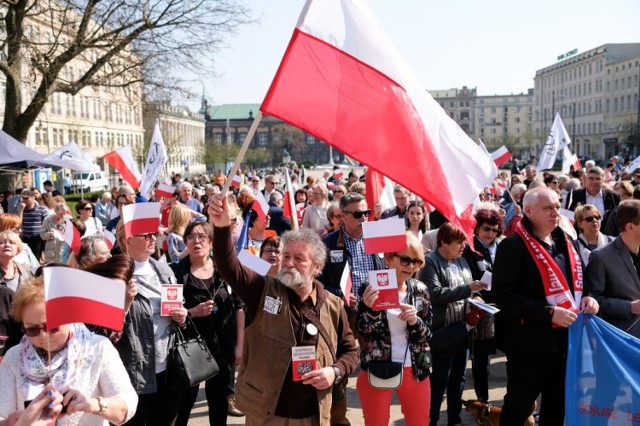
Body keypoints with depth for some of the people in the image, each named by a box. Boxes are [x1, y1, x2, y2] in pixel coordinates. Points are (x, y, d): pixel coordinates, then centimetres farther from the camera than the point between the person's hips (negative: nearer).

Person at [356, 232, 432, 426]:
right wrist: (370, 309, -27)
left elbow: (427, 335, 2)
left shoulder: (420, 290, 0)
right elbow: (363, 333, -9)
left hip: (415, 371, 3)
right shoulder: (370, 288, -9)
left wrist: (415, 321, -19)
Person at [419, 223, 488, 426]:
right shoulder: (430, 262, -11)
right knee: (440, 377, 1)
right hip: (443, 329, -7)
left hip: (462, 327, 7)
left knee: (458, 375, 16)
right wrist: (467, 289, -22)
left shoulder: (461, 261, 11)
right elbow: (435, 294, -22)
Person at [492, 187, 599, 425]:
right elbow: (503, 295, -22)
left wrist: (587, 299, -1)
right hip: (529, 344, -7)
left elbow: (576, 282, 22)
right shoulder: (513, 246, -14)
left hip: (565, 341, 7)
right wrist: (549, 313, -25)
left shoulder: (567, 243, 10)